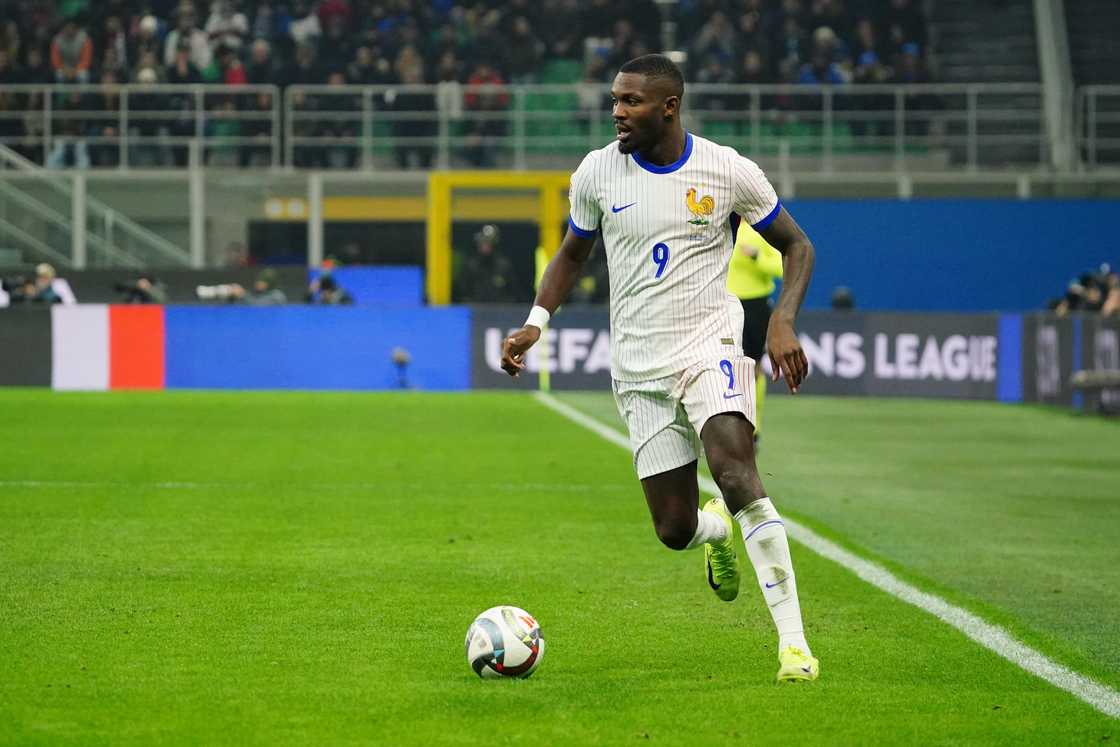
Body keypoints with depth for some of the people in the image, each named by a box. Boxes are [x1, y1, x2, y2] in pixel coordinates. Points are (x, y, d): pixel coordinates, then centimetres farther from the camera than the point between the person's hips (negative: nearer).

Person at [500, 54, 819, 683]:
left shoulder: (728, 171, -6)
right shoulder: (598, 172, 1)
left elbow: (796, 246, 6)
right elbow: (573, 253, 18)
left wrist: (784, 323, -11)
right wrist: (537, 321, 2)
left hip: (708, 345, -3)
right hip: (639, 368, 3)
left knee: (735, 472, -29)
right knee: (675, 531, 0)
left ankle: (794, 640, -26)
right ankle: (717, 530, 41)